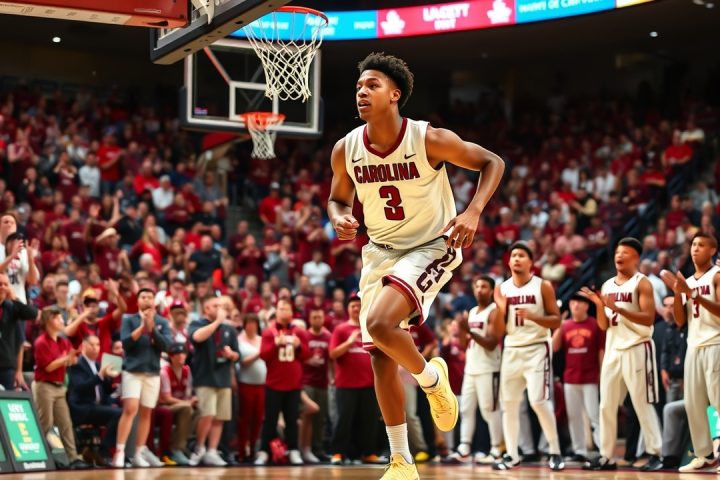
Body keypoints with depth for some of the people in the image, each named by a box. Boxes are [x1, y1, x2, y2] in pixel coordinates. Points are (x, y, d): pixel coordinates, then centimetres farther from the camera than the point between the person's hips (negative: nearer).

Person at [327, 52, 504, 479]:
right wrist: (340, 220, -13)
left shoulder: (430, 139, -20)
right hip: (380, 251, 5)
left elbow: (492, 162, -8)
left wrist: (473, 212, -23)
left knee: (379, 323, -29)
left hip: (431, 247, -5)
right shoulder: (346, 149, -7)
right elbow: (338, 198, 11)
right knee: (381, 357, 4)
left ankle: (431, 377, 4)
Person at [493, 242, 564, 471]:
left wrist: (532, 316, -20)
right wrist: (501, 313, -11)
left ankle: (555, 452, -2)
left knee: (538, 401, -13)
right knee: (509, 403, 4)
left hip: (536, 349, -5)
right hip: (511, 350, 5)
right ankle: (511, 455, 11)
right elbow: (500, 331, 9)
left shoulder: (543, 286, -3)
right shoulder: (502, 289, 8)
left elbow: (556, 321, -6)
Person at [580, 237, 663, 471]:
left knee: (642, 405, -7)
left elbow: (648, 318, -17)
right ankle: (606, 456, 10)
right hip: (613, 350, 7)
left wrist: (618, 308, -24)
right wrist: (599, 305, -6)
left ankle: (655, 454, -2)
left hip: (637, 349, -7)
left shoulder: (642, 283, -6)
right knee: (606, 406, 5)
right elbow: (603, 326, 13)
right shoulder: (607, 285, 14)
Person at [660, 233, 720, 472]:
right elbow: (680, 320, 11)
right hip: (694, 346, 8)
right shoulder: (687, 282, 17)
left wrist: (693, 294, -22)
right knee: (693, 404, 5)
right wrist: (677, 293, -3)